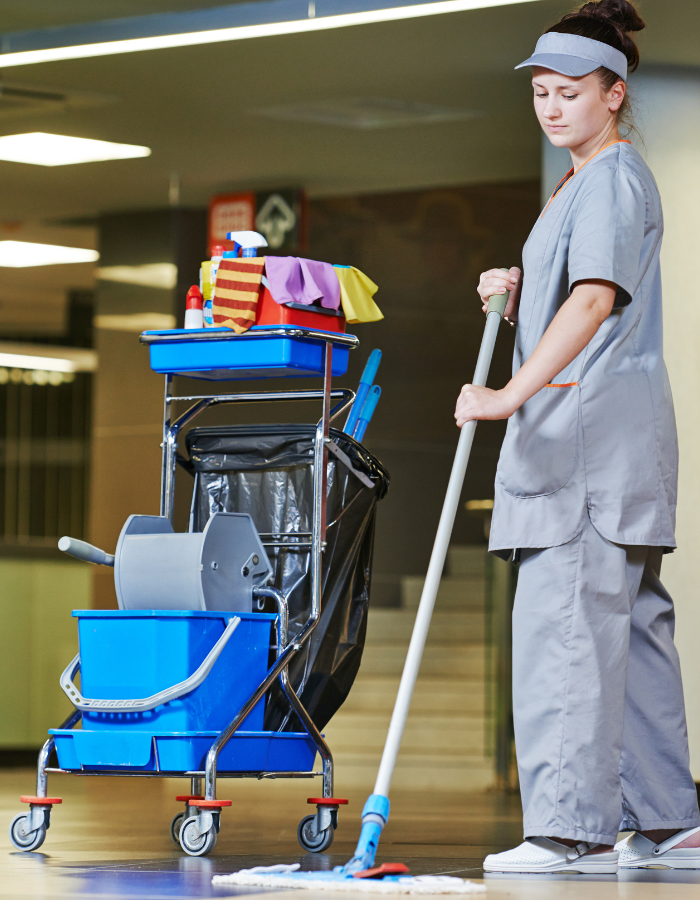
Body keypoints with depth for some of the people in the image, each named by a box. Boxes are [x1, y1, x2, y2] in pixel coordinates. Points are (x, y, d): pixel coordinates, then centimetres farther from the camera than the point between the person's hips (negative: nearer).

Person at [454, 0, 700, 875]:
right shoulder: (580, 184, 21)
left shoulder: (615, 180, -11)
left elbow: (596, 302, -25)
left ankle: (573, 826, -16)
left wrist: (511, 396, -34)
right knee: (629, 622, 11)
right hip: (572, 436, 10)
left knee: (564, 620, -14)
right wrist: (518, 293, 9)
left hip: (600, 429, -10)